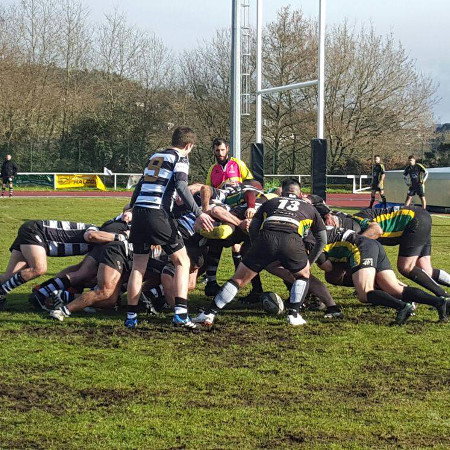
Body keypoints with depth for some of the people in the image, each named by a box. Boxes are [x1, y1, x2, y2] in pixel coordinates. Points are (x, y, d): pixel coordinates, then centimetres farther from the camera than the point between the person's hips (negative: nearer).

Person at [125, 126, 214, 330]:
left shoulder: (154, 156, 23)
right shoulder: (180, 159, 3)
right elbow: (181, 186, -14)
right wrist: (198, 213, -17)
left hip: (139, 212, 6)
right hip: (158, 214, -6)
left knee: (138, 266, 12)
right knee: (182, 262, 4)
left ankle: (131, 317, 11)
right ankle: (180, 314, -7)